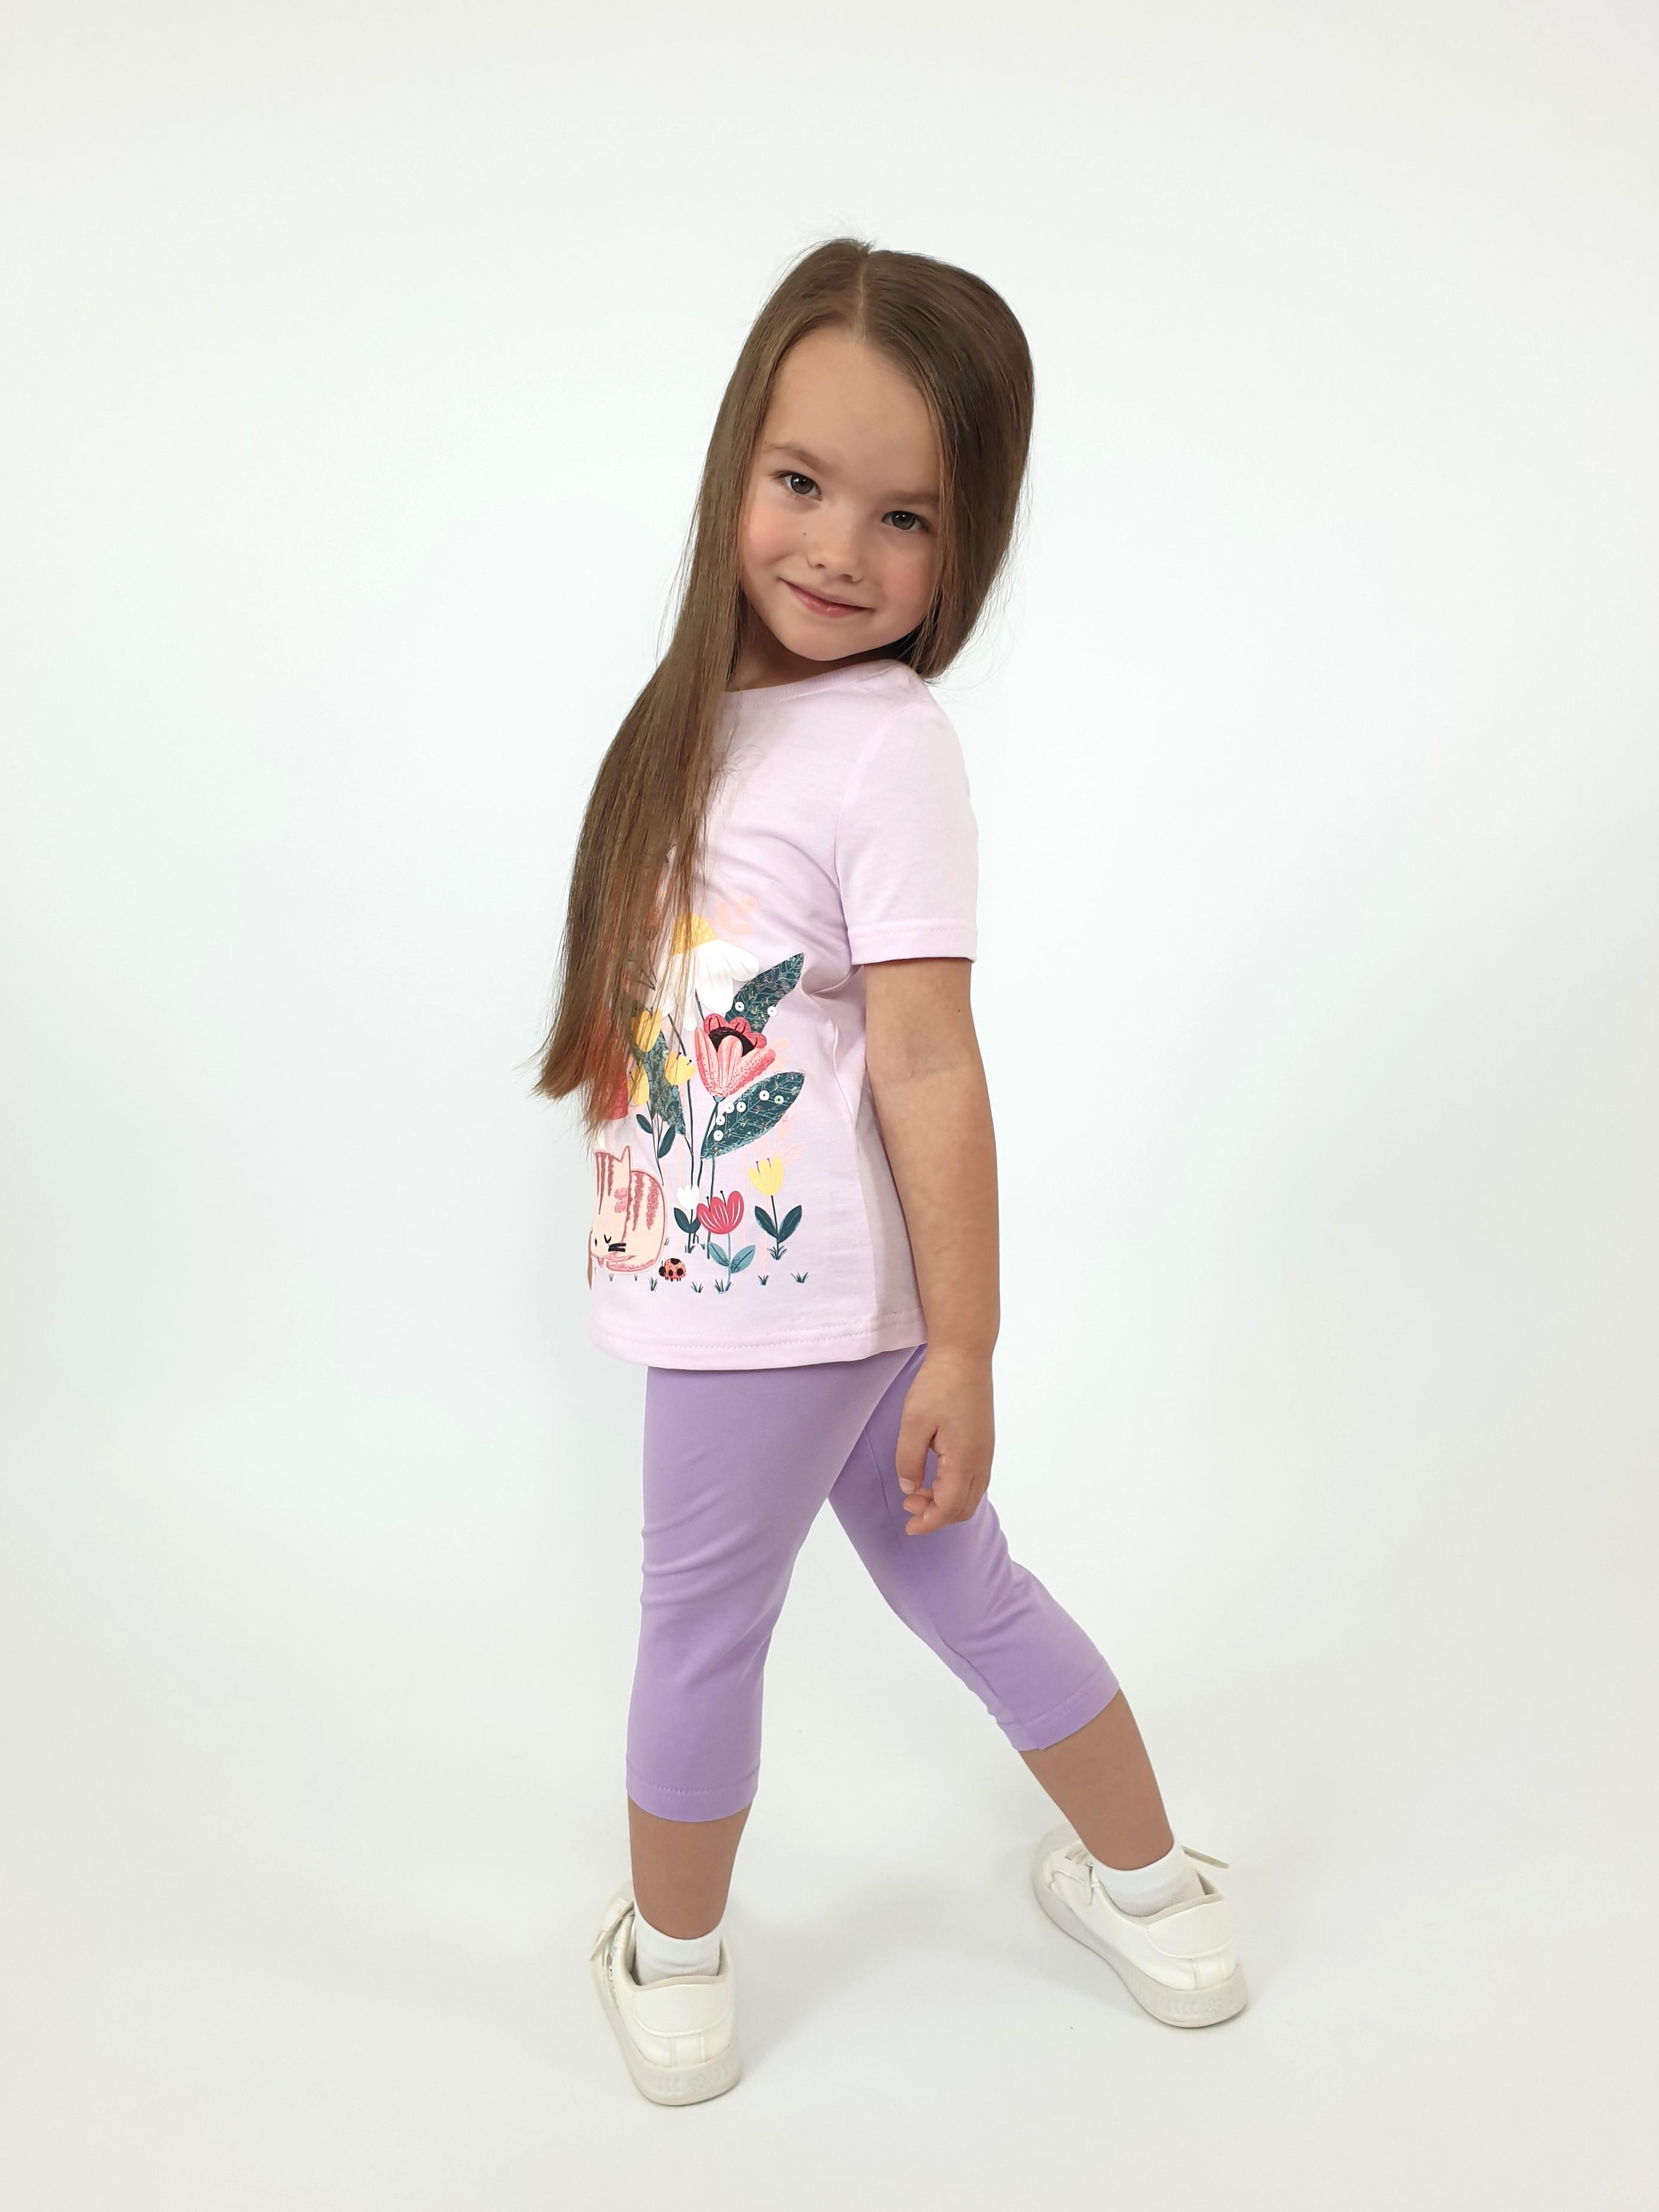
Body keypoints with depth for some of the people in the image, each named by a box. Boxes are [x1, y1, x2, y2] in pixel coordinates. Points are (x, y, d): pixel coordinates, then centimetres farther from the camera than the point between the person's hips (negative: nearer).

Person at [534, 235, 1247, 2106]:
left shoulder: (889, 756, -18)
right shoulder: (726, 702, 6)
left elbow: (928, 1067, -19)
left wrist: (962, 1350, -15)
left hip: (780, 1290, -8)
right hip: (751, 1270, 8)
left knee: (700, 1621, 13)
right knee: (959, 1585, 21)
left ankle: (673, 1972, 40)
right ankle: (1152, 1889, 42)